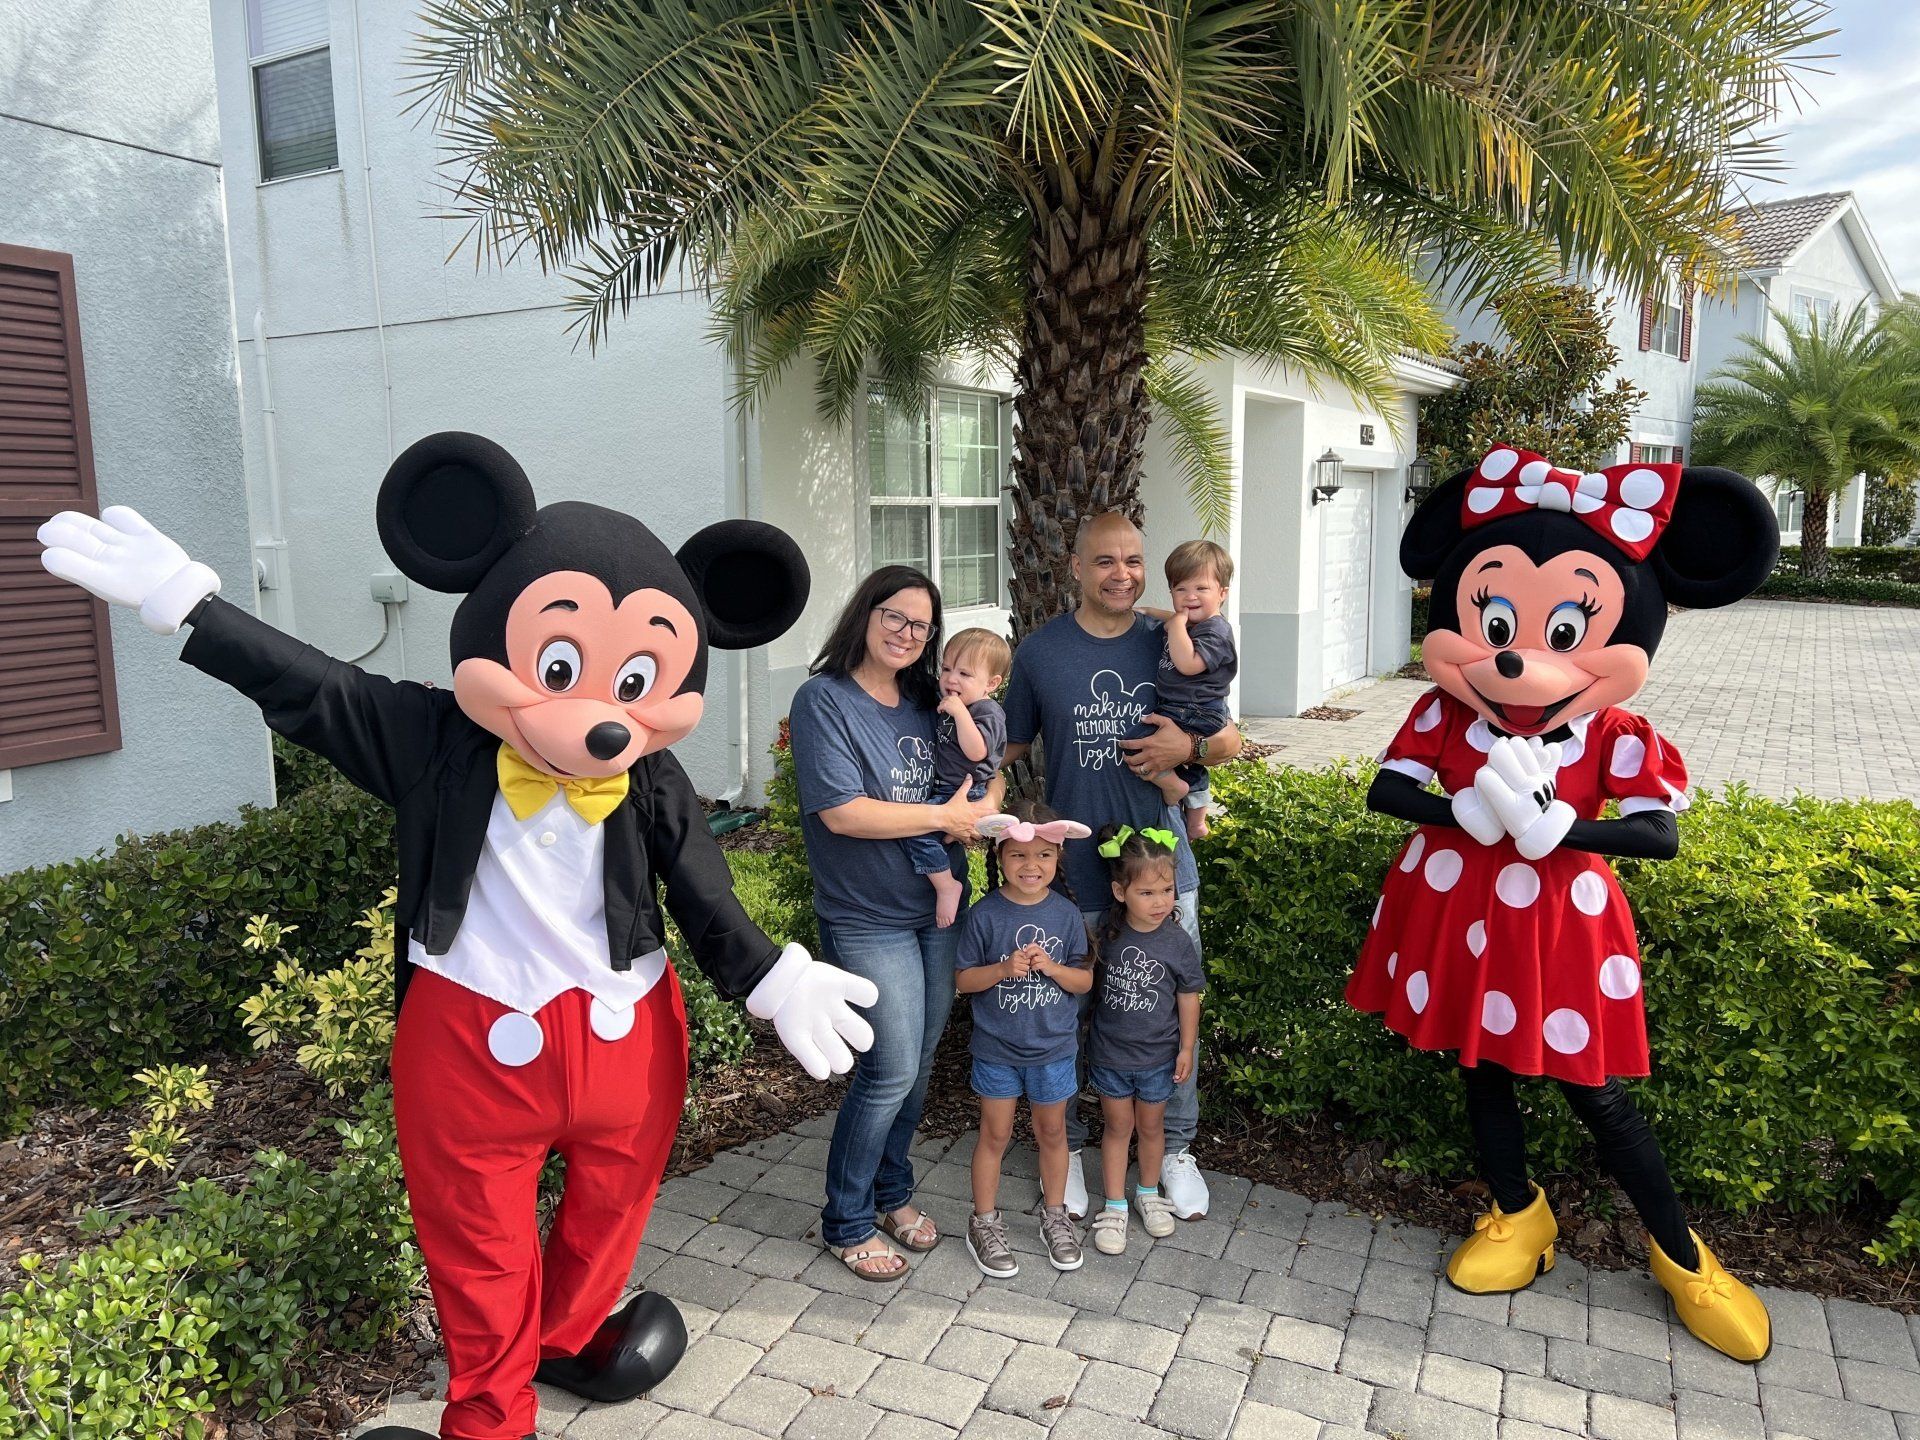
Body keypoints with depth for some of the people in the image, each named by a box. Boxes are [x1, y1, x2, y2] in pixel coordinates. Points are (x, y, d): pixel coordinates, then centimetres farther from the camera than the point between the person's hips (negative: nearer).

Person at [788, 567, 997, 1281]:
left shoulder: (924, 704, 8)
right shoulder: (824, 700, -11)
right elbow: (842, 812, -20)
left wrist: (984, 813, -5)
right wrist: (944, 816, -14)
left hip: (937, 909, 7)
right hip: (867, 920, -6)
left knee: (919, 1062, 14)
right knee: (891, 1069, -5)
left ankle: (892, 1191, 35)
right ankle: (846, 1222, 16)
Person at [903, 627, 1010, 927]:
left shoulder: (987, 712, -12)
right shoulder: (946, 704, 16)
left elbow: (976, 751, -27)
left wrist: (959, 711, -27)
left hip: (967, 795, -10)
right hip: (944, 792, 10)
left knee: (918, 828, -25)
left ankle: (947, 887, -13)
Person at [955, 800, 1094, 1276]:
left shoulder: (1066, 913, -7)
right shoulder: (985, 915, -13)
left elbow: (1085, 982, -2)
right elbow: (963, 980, -8)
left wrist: (1053, 968, -21)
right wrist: (1004, 969, -24)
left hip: (1053, 1048, 2)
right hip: (997, 1049, -2)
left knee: (1052, 1132, 17)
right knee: (995, 1134, 11)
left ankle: (1054, 1215, 37)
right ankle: (985, 1223, 28)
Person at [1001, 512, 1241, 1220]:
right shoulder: (1039, 651, -2)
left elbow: (1230, 740, 10)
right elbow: (1011, 753, 6)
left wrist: (1190, 745, -12)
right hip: (1073, 871, -1)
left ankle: (1175, 1147, 34)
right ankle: (1067, 1146, 32)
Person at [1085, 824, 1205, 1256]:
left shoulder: (1178, 943, -15)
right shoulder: (1107, 932, -12)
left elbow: (1188, 997, -4)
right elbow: (1092, 978, 5)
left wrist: (1187, 1047, -1)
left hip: (1157, 1055, 0)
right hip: (1109, 1050, 0)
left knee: (1151, 1125, 17)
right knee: (1118, 1126, 12)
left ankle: (1148, 1194, 39)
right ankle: (1115, 1206, 25)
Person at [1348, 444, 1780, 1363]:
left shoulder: (1617, 733, -13)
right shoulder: (1447, 713, -8)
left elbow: (1661, 833, -19)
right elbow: (1386, 789, -12)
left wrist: (1553, 826, -32)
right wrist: (1474, 813, -27)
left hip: (1558, 922, -2)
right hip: (1459, 915, 3)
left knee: (1592, 1090, 7)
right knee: (1481, 1066, 15)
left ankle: (1683, 1258, 28)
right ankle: (1517, 1219, 38)